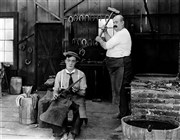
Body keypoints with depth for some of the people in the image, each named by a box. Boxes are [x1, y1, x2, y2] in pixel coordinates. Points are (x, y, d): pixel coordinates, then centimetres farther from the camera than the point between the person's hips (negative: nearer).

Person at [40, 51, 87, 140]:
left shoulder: (81, 74, 6)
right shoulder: (60, 74, 10)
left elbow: (83, 92, 6)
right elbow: (55, 89, 11)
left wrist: (77, 91, -16)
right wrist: (55, 94, -12)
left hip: (76, 98, -1)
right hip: (63, 97, 1)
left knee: (80, 109, -33)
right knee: (59, 109, -32)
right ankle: (63, 132, -17)